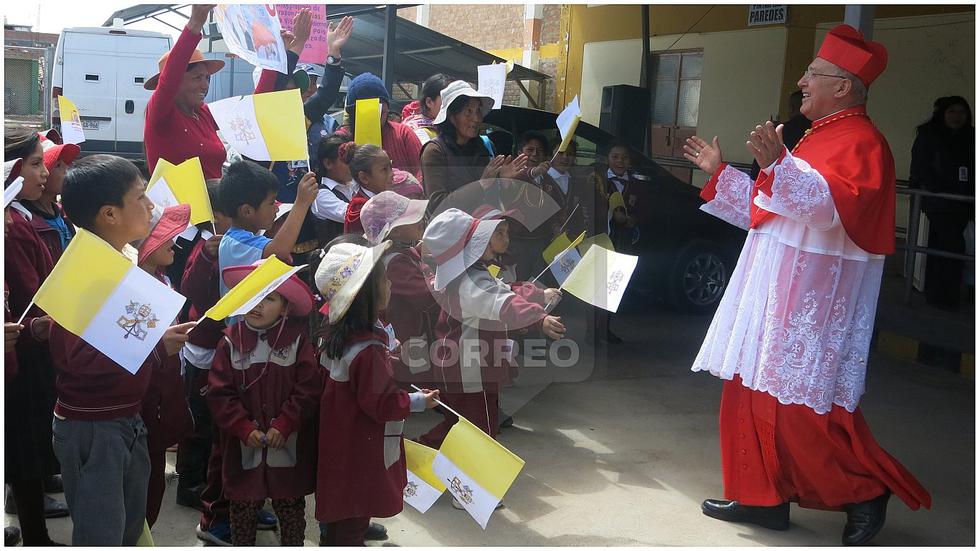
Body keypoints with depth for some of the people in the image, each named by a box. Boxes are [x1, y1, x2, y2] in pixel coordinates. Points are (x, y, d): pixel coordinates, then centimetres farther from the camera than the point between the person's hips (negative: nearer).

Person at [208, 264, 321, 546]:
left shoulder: (298, 339, -6)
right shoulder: (231, 340, -3)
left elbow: (308, 390, -9)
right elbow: (220, 393, -5)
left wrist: (283, 426, -15)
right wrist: (245, 429, -13)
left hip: (290, 447, -1)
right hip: (244, 447, 1)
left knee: (291, 509, 12)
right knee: (243, 507, 13)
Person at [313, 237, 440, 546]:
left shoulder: (334, 333, -1)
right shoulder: (368, 350, -29)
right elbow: (381, 403, -23)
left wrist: (386, 362, 12)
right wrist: (419, 401, -11)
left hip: (338, 447, 9)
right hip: (362, 453, -9)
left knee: (339, 515, 23)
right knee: (354, 522, 7)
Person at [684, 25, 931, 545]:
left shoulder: (858, 142, -13)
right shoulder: (821, 138, 18)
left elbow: (832, 203, -32)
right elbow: (771, 208, 25)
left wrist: (777, 164, -44)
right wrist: (719, 171, 26)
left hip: (812, 298, -10)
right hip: (780, 292, 10)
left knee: (800, 404, -7)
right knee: (755, 392, 11)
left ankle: (865, 494, 11)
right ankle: (763, 497, 21)